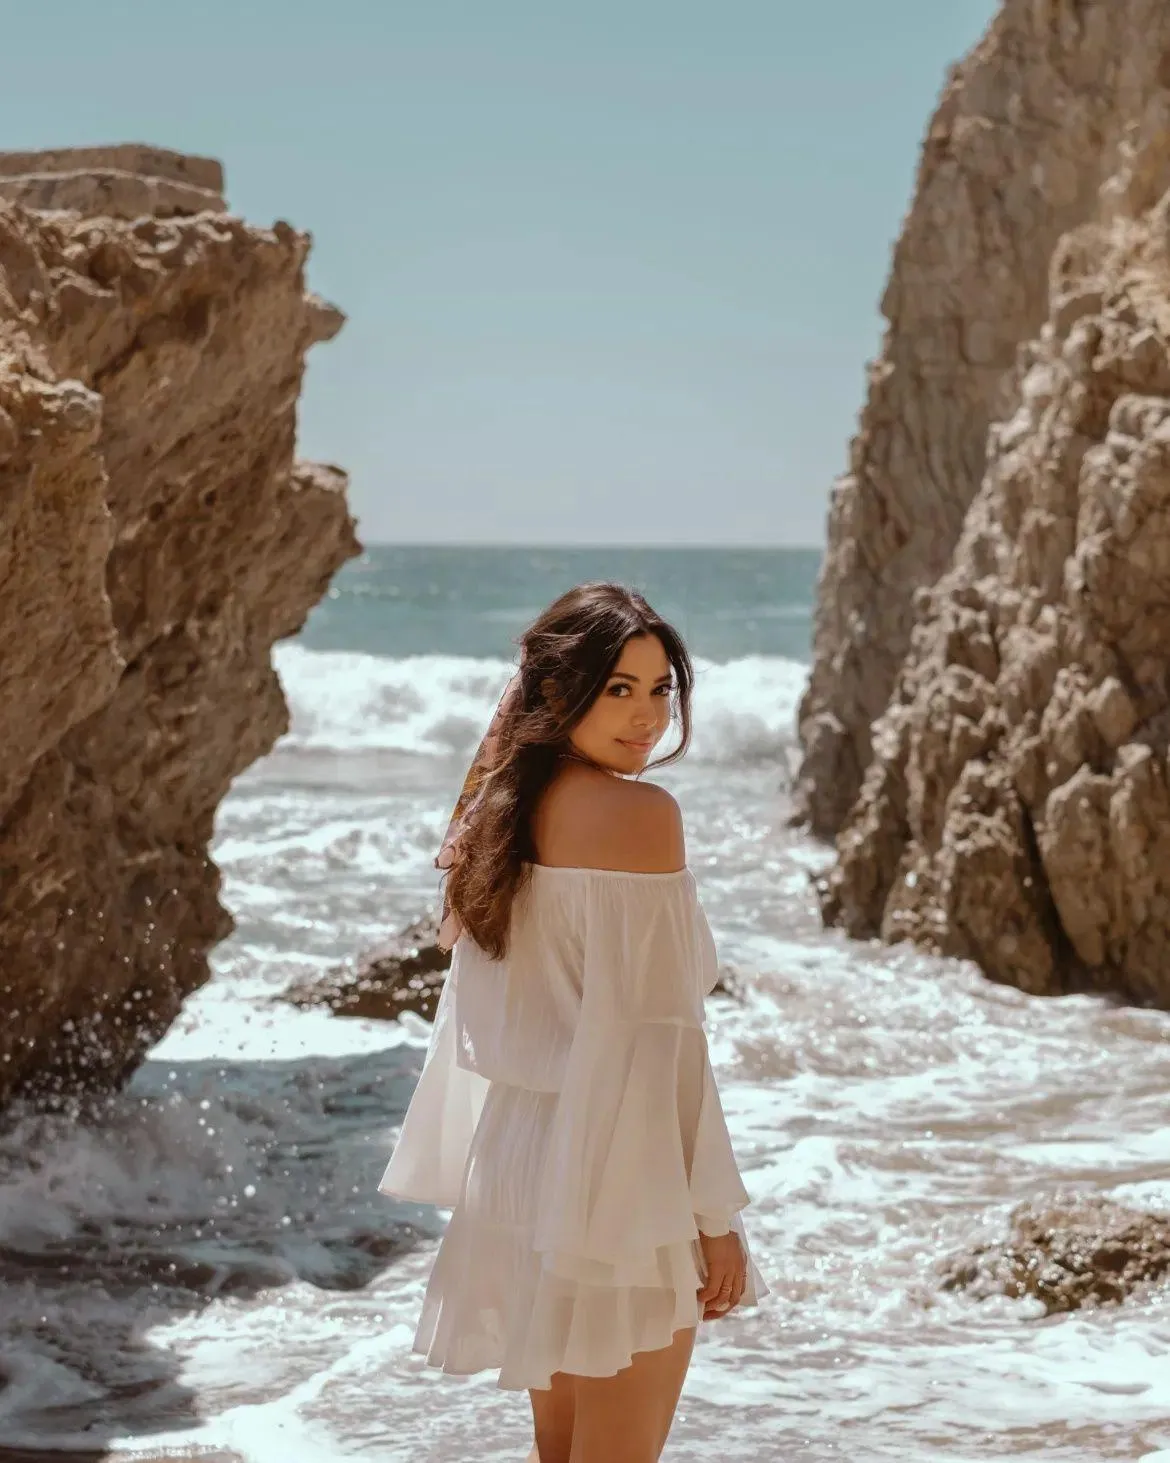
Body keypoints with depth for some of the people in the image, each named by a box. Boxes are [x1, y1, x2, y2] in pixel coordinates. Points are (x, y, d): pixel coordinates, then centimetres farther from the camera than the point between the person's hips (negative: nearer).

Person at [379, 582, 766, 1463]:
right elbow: (653, 1033, -19)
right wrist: (714, 1214, -15)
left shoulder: (505, 806, 7)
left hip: (522, 1156, 8)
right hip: (622, 1176, -8)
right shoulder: (638, 812, -16)